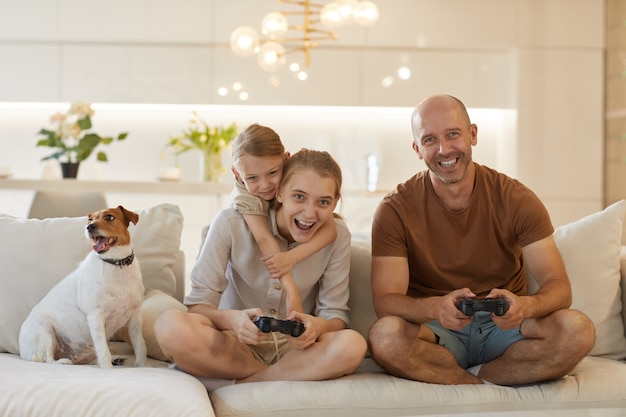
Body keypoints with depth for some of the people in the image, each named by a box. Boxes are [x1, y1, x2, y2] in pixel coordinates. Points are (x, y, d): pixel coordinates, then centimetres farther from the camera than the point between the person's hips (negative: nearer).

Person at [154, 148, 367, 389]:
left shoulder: (337, 236, -7)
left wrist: (317, 326, -30)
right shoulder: (231, 223, -13)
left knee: (352, 346, -32)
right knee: (170, 325, -33)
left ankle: (228, 384, -20)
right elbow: (198, 305, -12)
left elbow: (335, 315, -5)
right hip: (235, 342, -1)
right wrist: (232, 319, -35)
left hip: (294, 347, 1)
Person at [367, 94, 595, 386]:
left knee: (577, 330, -27)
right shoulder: (395, 210, -7)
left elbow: (558, 286, -9)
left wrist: (525, 306, -34)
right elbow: (385, 301, -15)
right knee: (384, 335, -34)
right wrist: (436, 307, -38)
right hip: (438, 330, -1)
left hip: (503, 328, 1)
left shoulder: (516, 200, -5)